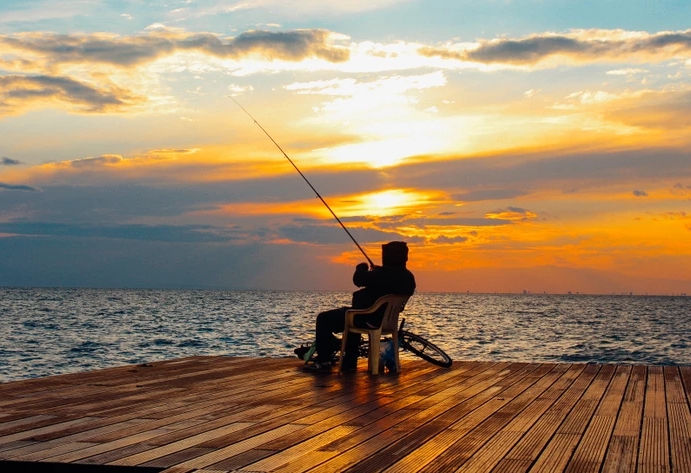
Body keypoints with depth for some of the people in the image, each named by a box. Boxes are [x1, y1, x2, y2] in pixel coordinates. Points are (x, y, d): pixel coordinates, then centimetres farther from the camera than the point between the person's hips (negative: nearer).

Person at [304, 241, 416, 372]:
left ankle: (323, 361, 1)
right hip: (387, 320, 9)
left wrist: (362, 267, 1)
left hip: (368, 319, -9)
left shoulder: (384, 274, -26)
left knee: (324, 319, 2)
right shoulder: (409, 278, 0)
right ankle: (350, 361, 35)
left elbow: (359, 279, -20)